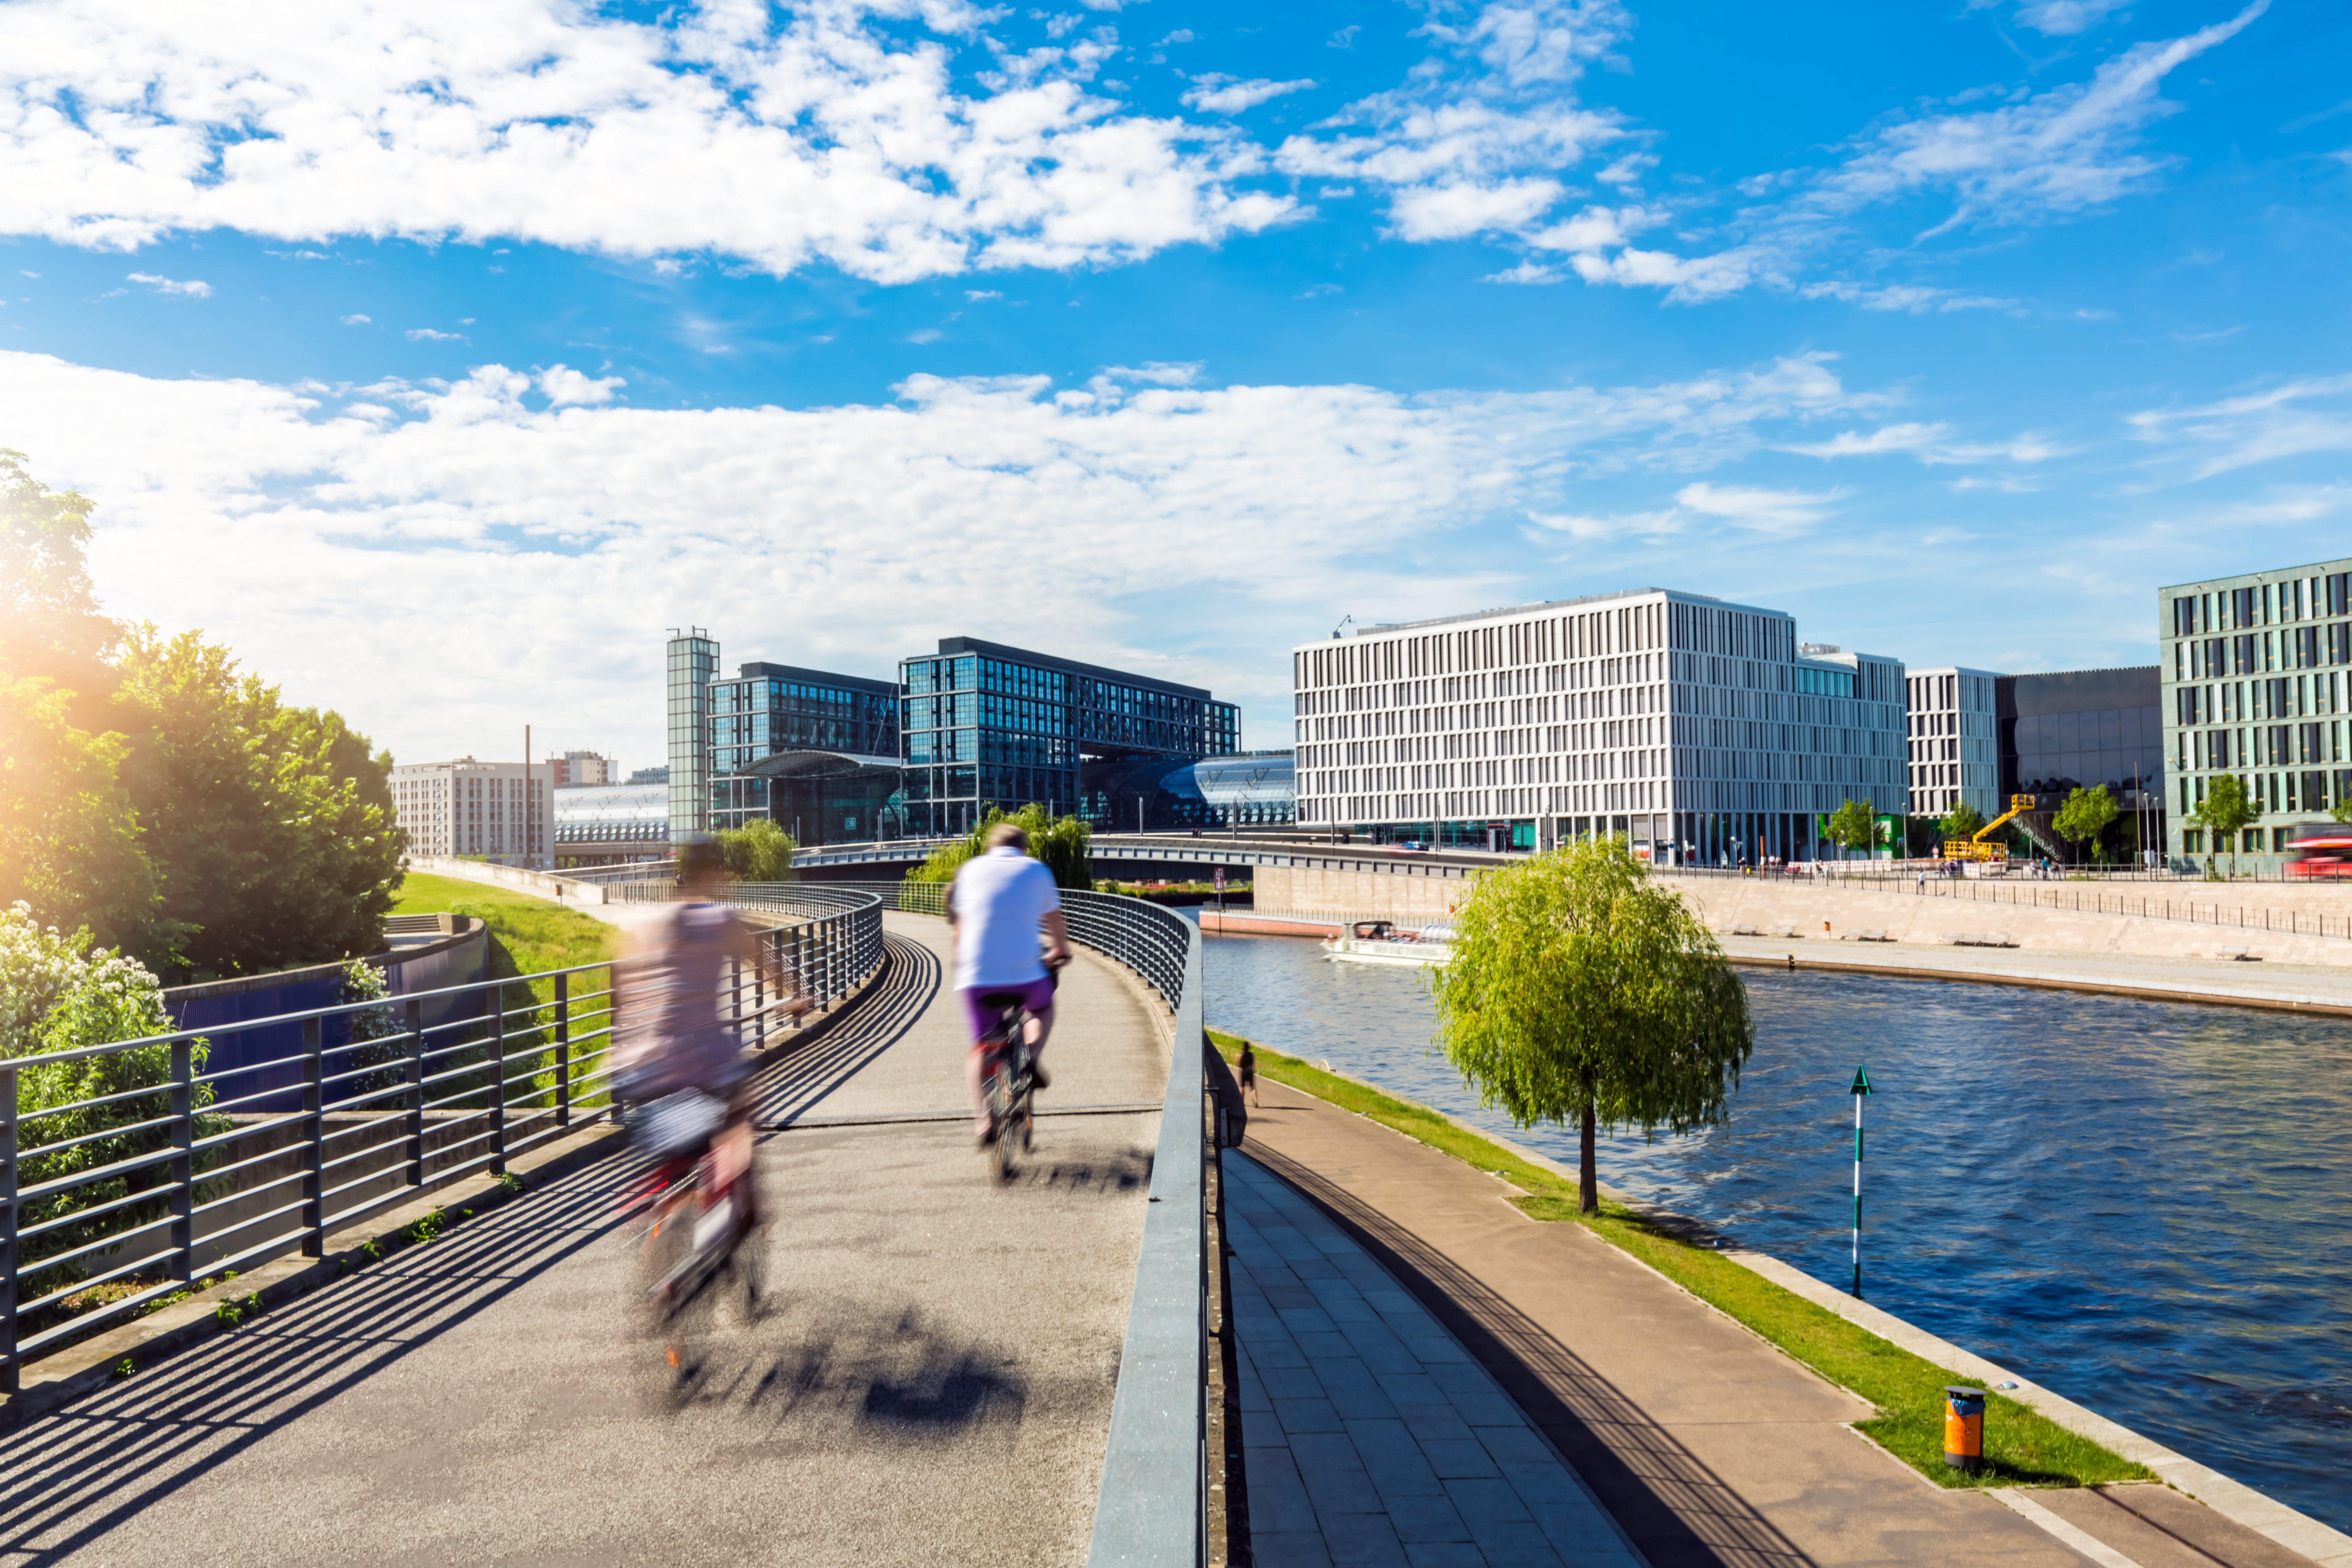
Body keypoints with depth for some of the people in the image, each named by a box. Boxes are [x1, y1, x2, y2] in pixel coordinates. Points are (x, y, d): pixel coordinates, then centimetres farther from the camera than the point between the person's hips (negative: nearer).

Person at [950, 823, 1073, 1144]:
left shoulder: (971, 869, 14)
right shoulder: (1037, 870, 10)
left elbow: (957, 927, 20)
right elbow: (1055, 923, 20)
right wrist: (1060, 952, 40)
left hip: (976, 975, 1)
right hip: (1025, 973, -1)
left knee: (980, 1049, 14)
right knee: (1044, 1008, 31)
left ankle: (983, 1117, -3)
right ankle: (1032, 1055, 4)